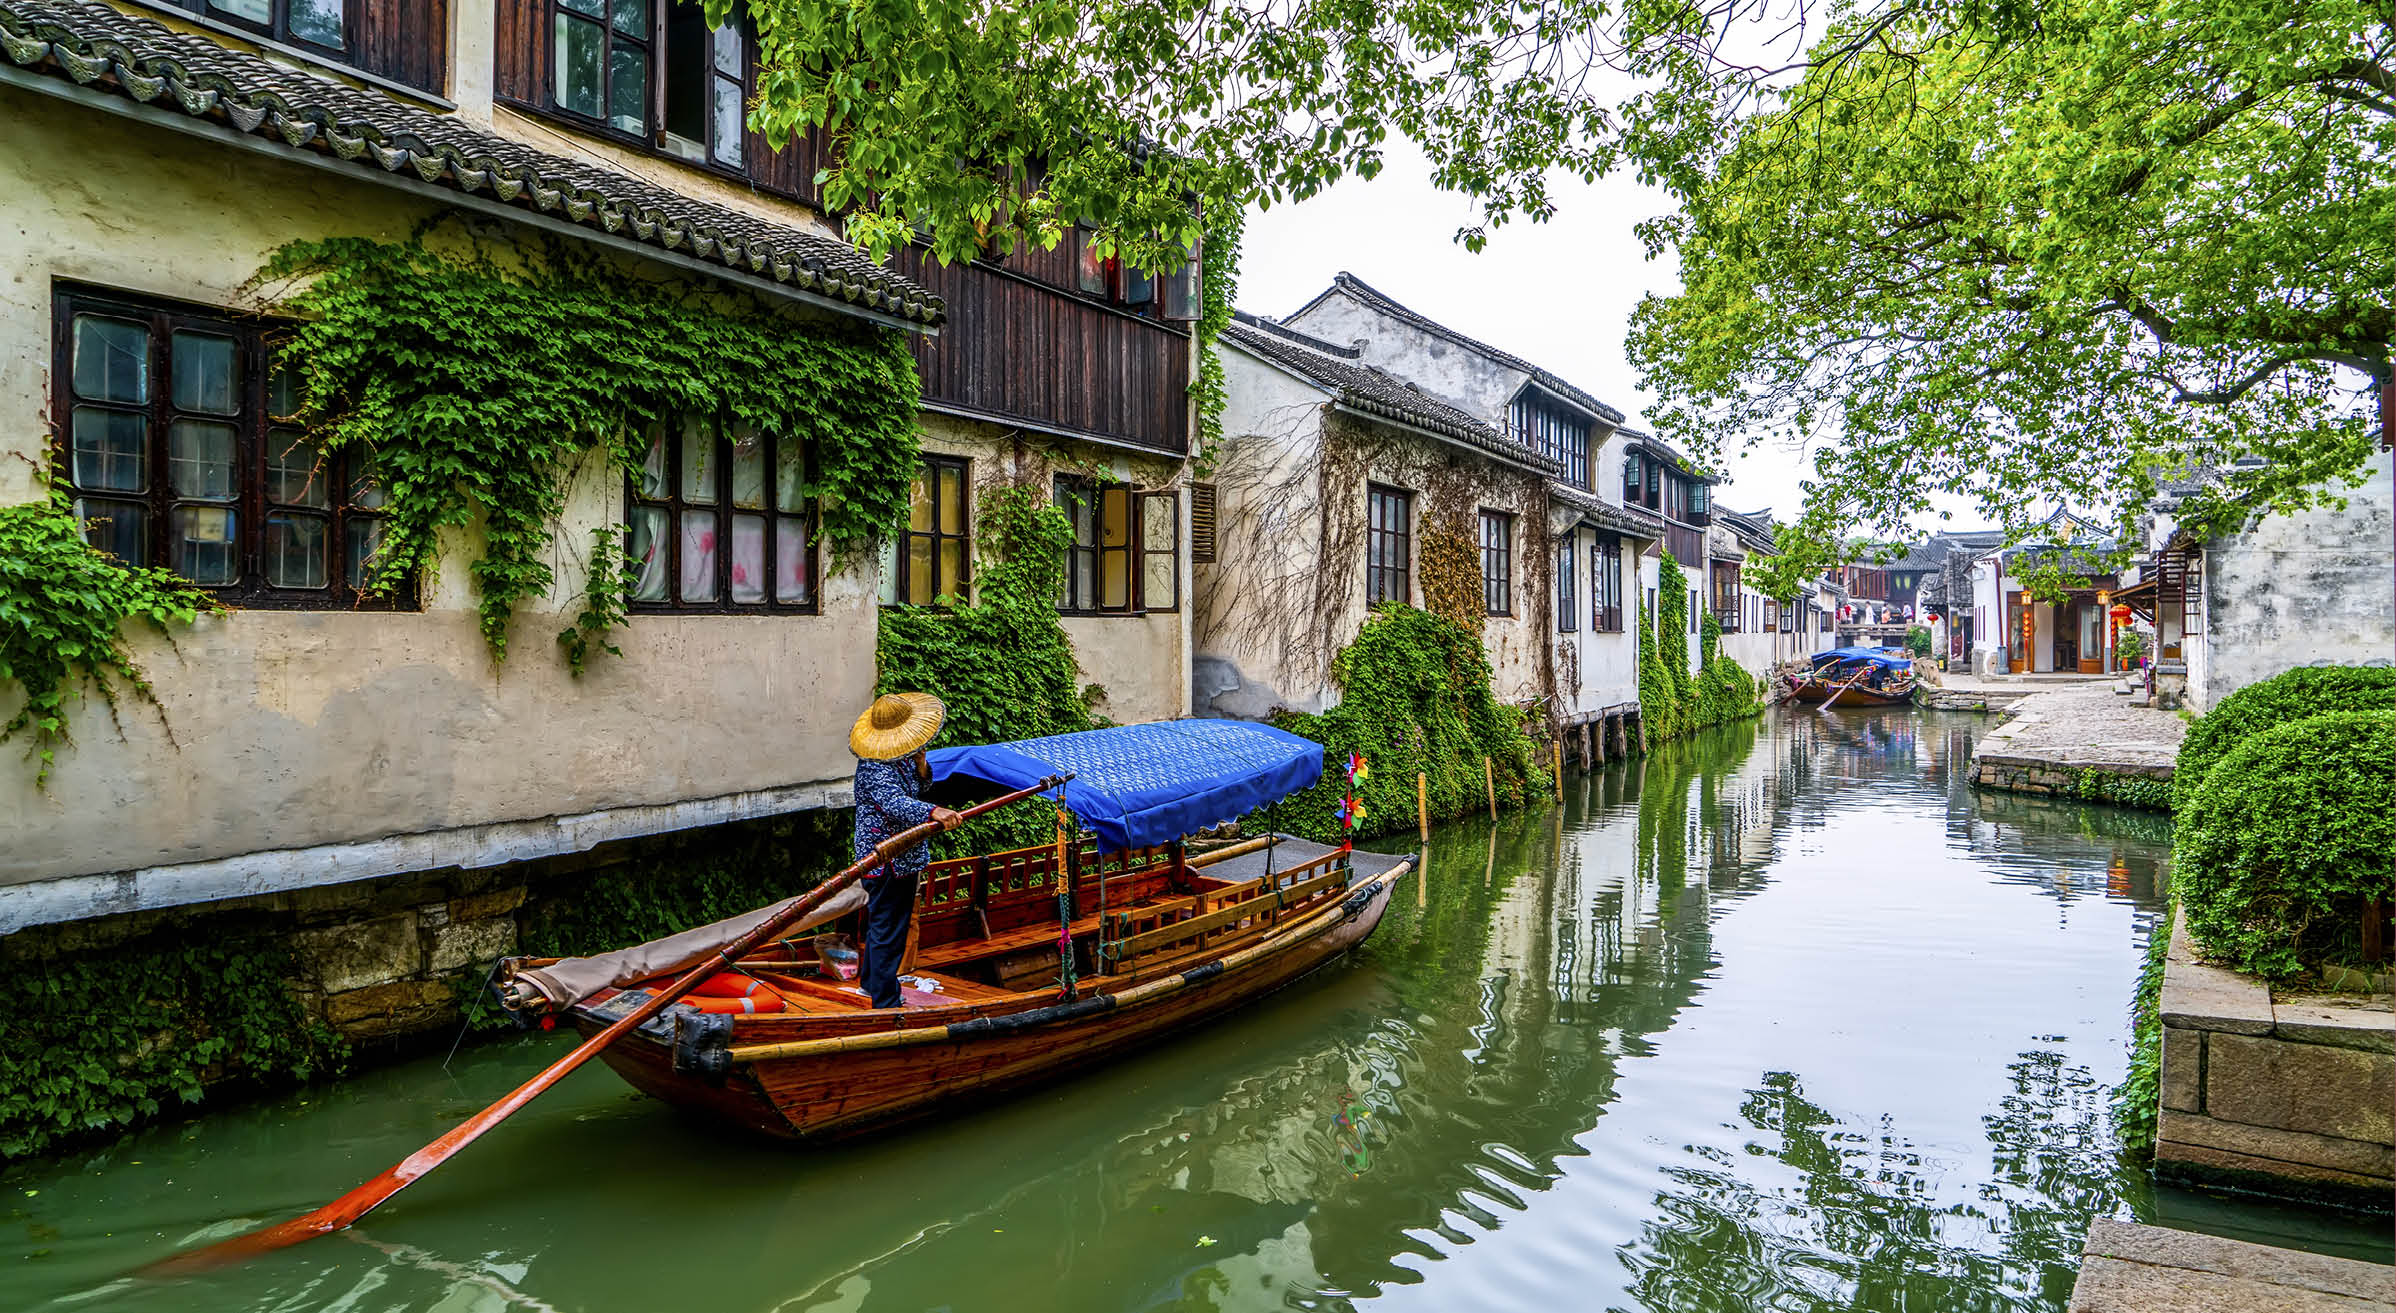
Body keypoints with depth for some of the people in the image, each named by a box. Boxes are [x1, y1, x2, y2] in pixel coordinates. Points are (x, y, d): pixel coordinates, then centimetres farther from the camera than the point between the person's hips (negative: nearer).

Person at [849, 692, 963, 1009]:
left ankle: (870, 980, 44)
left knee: (881, 924, 26)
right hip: (887, 862, -10)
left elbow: (916, 787, 19)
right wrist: (933, 812, -56)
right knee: (887, 932, -2)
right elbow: (895, 801, -40)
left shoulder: (901, 758, 6)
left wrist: (922, 769, -4)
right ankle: (886, 1004, 6)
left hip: (901, 859, 10)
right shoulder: (875, 768, -24)